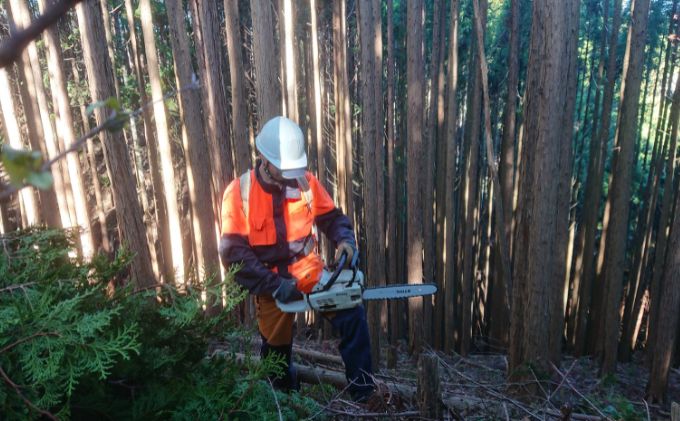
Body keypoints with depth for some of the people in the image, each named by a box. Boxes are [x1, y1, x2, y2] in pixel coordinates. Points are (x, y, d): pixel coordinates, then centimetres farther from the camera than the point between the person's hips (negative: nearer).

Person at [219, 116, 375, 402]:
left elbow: (332, 217, 2)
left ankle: (363, 394, -6)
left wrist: (345, 239, -20)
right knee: (276, 349, 17)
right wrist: (274, 284, -25)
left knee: (352, 314, -20)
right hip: (270, 281, -1)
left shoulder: (305, 181, -9)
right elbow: (233, 253, -18)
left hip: (306, 267, 1)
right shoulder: (240, 192, -16)